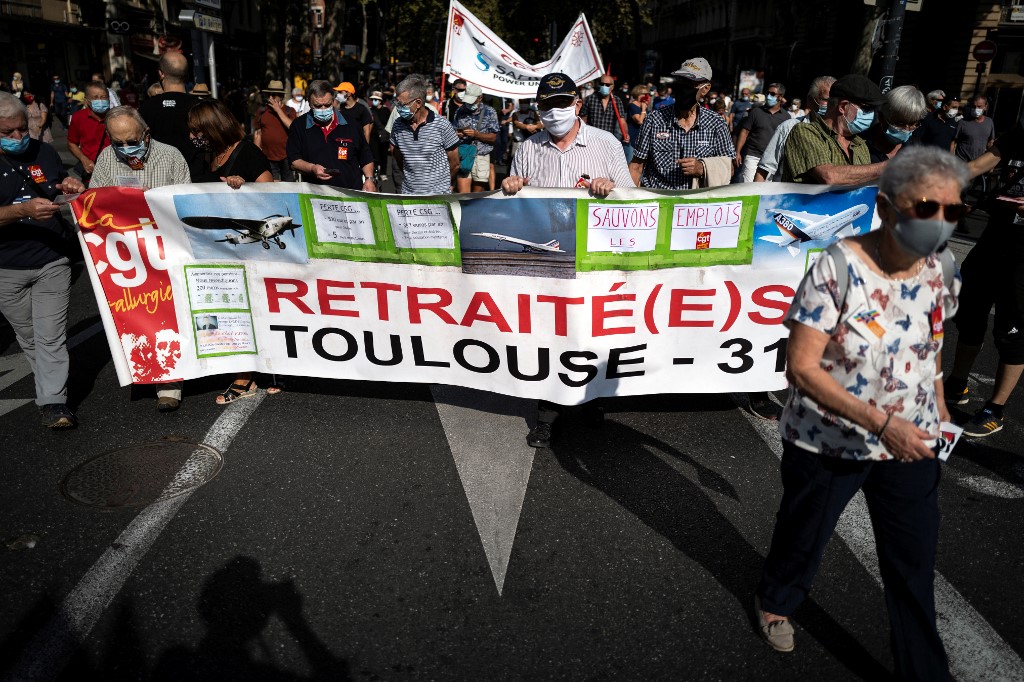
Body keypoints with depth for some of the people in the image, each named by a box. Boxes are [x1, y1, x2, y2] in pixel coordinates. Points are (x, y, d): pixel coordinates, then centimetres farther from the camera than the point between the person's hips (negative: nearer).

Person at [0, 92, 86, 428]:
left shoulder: (44, 152, 4)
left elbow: (63, 197, 18)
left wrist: (71, 188, -5)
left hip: (52, 261, 1)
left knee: (50, 337, -4)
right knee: (29, 338, 14)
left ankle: (53, 403, 0)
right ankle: (52, 382, 33)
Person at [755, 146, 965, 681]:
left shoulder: (939, 272, -4)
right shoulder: (837, 270, -23)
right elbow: (801, 368, -25)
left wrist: (937, 405, 8)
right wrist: (881, 423, -28)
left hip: (911, 444, 4)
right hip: (827, 443, -4)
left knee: (914, 562, 13)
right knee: (803, 536, 20)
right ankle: (775, 601, 52)